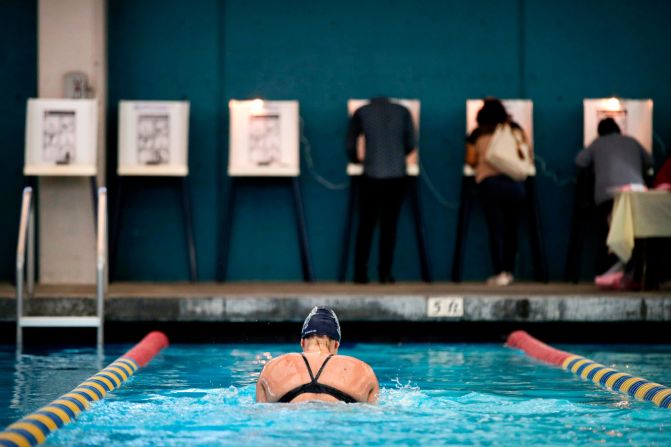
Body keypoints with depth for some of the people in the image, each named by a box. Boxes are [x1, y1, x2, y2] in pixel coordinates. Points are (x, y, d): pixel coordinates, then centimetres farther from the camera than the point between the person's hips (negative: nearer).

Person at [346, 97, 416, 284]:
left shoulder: (361, 113, 5)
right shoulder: (402, 111, 7)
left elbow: (351, 145, 8)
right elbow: (410, 144, 11)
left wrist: (358, 158, 28)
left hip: (371, 176, -1)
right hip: (396, 176, 1)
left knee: (366, 225, 7)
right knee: (389, 226, 7)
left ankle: (360, 274, 4)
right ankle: (385, 273, 4)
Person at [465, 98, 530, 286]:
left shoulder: (477, 134, 8)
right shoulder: (515, 129, 12)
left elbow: (471, 160, 8)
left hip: (489, 184, -2)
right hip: (515, 184, 2)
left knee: (495, 229, -1)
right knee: (511, 230, 10)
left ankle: (500, 273, -8)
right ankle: (509, 271, 12)